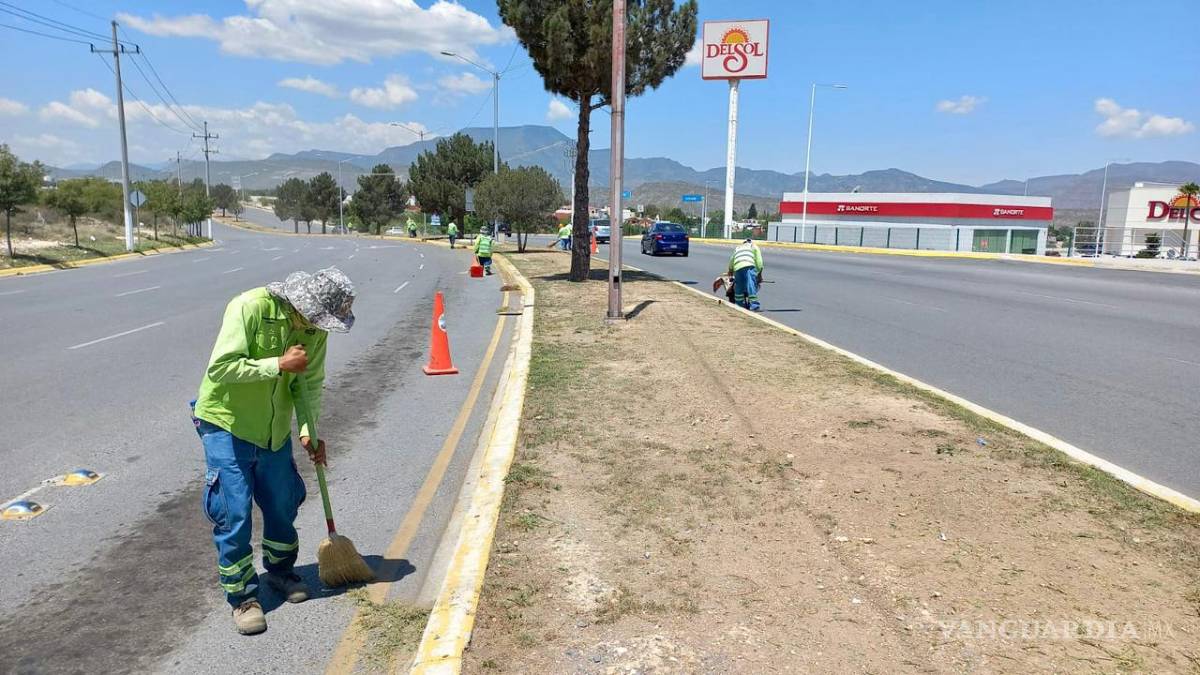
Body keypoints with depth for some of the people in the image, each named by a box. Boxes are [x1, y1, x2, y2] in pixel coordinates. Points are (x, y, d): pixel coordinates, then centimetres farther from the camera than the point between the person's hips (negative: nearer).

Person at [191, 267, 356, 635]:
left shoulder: (315, 328, -6)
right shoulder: (250, 306, -25)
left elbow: (309, 384, -1)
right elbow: (219, 368, -29)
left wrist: (309, 430, -12)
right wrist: (279, 364, -31)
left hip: (274, 430, 6)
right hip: (226, 424, -6)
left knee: (283, 505, 16)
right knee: (234, 515, -4)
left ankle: (280, 570, 40)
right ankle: (242, 597, 12)